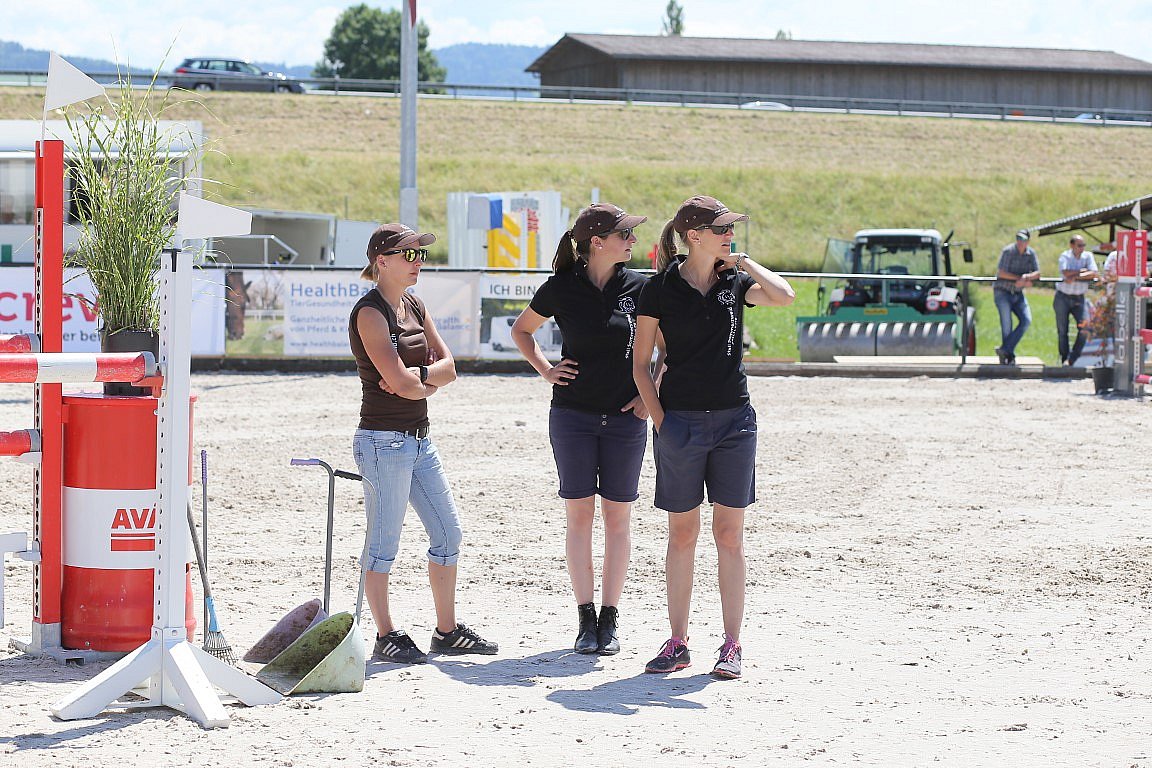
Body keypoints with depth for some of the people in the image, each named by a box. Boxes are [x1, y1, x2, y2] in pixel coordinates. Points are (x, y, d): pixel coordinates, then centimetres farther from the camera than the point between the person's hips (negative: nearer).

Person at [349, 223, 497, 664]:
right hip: (384, 441, -9)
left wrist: (418, 374, -11)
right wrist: (431, 380, -1)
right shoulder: (370, 313, -13)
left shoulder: (413, 308, 13)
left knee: (448, 534, 11)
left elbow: (448, 366, 9)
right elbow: (400, 383, -20)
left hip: (419, 440, 9)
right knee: (384, 542, -2)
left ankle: (447, 631, 20)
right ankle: (385, 636, 6)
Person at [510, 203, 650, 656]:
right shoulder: (562, 288, -2)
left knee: (617, 517, 3)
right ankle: (586, 620, 6)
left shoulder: (640, 287, -1)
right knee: (579, 515, 0)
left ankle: (610, 619, 9)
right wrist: (545, 370, 3)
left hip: (625, 416, 0)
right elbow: (521, 330, 15)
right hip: (572, 415, 0)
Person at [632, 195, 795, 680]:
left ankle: (732, 645, 6)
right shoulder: (661, 289, -2)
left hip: (733, 421, 2)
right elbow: (641, 364, 2)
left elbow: (783, 296, -15)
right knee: (682, 534, 4)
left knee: (729, 535, 2)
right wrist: (660, 420, -6)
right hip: (681, 421, -2)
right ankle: (678, 643, 11)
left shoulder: (735, 282, 5)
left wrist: (744, 262, -3)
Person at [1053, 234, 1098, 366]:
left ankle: (1071, 360, -6)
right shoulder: (1065, 256, -5)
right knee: (1062, 332, 3)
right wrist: (1083, 271, -16)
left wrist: (1075, 277, -20)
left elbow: (1095, 274, -14)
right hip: (1063, 297, -2)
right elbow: (1066, 273, -23)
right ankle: (1064, 360, 15)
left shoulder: (1088, 256, 0)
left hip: (1079, 299, 2)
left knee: (1085, 329, -13)